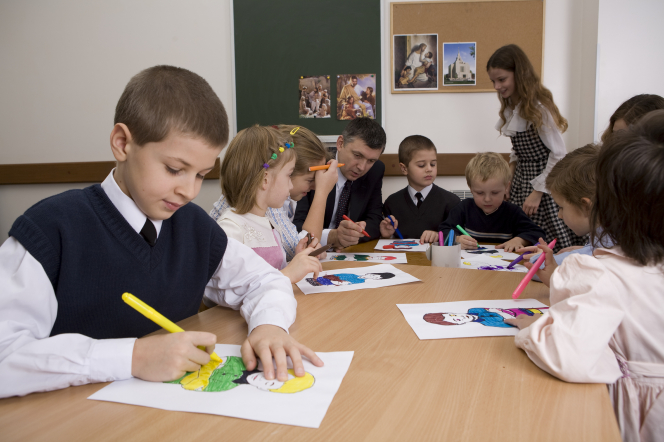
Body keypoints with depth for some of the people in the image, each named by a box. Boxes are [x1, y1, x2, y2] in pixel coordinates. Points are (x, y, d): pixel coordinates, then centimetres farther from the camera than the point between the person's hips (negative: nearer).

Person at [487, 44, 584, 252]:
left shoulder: (538, 107, -18)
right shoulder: (510, 107, 8)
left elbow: (559, 153, -18)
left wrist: (537, 193, -18)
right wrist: (511, 177, 4)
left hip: (544, 181, -7)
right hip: (521, 180, 8)